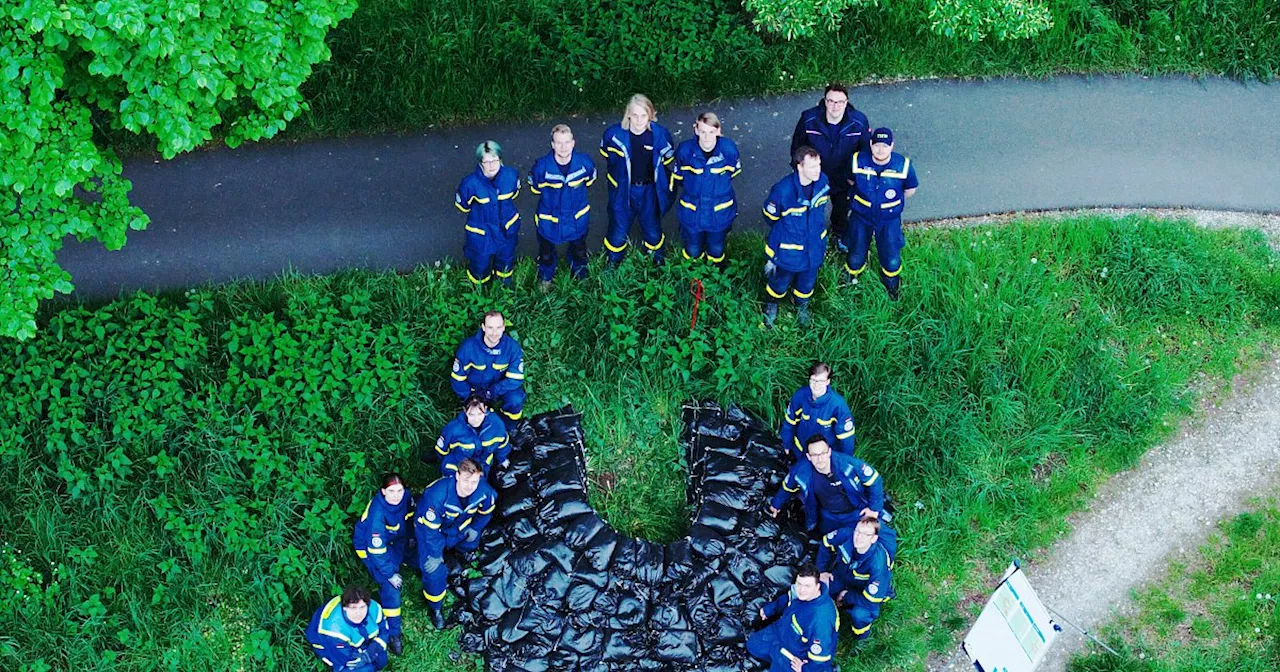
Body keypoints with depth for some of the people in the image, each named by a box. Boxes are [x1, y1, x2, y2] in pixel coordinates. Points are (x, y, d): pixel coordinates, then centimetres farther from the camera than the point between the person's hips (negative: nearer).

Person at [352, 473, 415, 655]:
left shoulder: (406, 497, -23)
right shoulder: (377, 513, -39)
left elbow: (409, 518, 1)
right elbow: (377, 549, -31)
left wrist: (410, 538, 15)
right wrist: (390, 574, -23)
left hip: (394, 538, 7)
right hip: (369, 546, -6)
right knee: (390, 585, -13)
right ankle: (393, 633, 0)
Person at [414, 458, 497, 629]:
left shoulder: (483, 490, -29)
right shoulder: (437, 494, -44)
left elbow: (487, 511, -3)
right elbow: (430, 527, -32)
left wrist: (475, 528, 2)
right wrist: (434, 554, -25)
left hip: (459, 525, 5)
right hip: (430, 526, -5)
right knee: (434, 570, -9)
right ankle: (435, 608, 15)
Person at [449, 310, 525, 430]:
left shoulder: (512, 347, -21)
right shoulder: (469, 346, -22)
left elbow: (515, 379, -21)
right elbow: (458, 378, -12)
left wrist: (491, 392, -29)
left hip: (500, 388, 0)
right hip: (475, 388, 0)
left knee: (516, 400, -30)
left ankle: (507, 432, -2)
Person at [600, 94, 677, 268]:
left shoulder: (660, 135, -19)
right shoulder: (614, 134, -20)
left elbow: (667, 160, 2)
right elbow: (607, 156, 4)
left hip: (649, 190, 1)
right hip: (623, 191, -1)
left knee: (653, 231, 16)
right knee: (618, 232, 11)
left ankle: (658, 260, 47)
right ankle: (613, 263, 40)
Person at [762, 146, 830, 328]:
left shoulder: (822, 181, -19)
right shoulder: (783, 190, -34)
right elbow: (770, 217, -13)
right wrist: (787, 230, 2)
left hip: (814, 246, 4)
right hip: (788, 250, -4)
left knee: (807, 282, 28)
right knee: (781, 282, 23)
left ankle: (802, 306, 59)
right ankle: (771, 305, 55)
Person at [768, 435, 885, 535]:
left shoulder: (847, 463, -36)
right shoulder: (800, 471, -26)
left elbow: (873, 479, -19)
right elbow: (787, 487, -2)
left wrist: (874, 508, -12)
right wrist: (776, 504, 15)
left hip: (856, 513, -3)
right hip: (829, 516, 3)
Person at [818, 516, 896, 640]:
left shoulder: (878, 563, -40)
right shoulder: (847, 534, -29)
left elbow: (871, 600, -35)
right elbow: (826, 543, -4)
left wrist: (846, 596, -20)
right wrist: (822, 571, -7)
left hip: (865, 590, -5)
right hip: (843, 577, 5)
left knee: (860, 613, -32)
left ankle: (862, 627, 5)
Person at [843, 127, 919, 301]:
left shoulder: (903, 166, -24)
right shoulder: (858, 161, -22)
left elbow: (910, 189, -3)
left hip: (889, 220, 0)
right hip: (861, 217, 0)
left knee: (891, 260, 8)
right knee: (856, 256, 14)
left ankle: (891, 283, 44)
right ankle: (852, 276, 52)